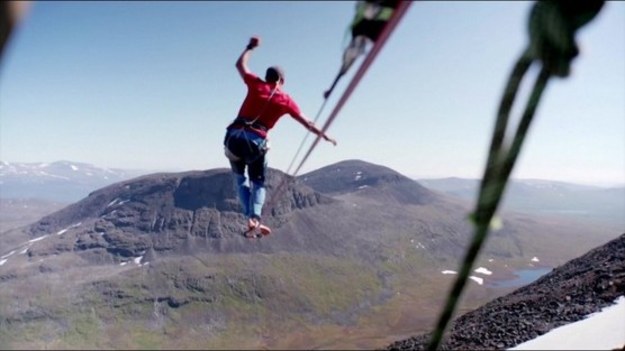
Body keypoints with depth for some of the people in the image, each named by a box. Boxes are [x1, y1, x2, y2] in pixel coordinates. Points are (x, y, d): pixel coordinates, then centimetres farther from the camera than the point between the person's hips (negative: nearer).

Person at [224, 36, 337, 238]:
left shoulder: (256, 85, 8)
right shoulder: (286, 100, 7)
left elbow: (240, 64, 24)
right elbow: (306, 123, 13)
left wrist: (250, 47, 38)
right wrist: (324, 136, 25)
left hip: (234, 137, 2)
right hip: (256, 142, -1)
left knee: (240, 178, 18)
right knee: (258, 182, 16)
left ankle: (250, 219, 2)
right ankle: (255, 218, -7)